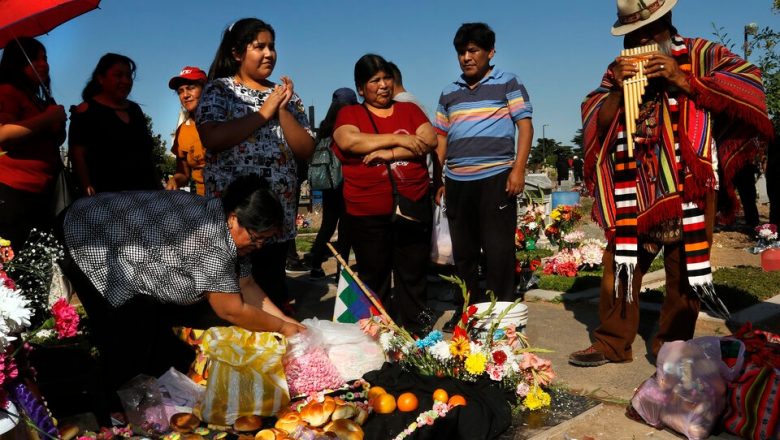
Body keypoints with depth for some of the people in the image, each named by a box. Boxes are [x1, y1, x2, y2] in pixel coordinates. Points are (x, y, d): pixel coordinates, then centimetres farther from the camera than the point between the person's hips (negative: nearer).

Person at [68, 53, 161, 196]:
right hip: (107, 196, -5)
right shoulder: (87, 111, 0)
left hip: (144, 193, 5)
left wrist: (158, 187, 13)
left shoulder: (135, 109, 17)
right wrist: (90, 196, -16)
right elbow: (78, 156, -7)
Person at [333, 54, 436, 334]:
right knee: (374, 278, 8)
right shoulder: (349, 114, 6)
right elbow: (348, 141, -15)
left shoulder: (409, 110, 13)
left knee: (413, 275, 7)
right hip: (367, 214, -2)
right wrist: (397, 139, -14)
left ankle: (412, 334, 18)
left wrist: (389, 153, -15)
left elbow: (430, 140, -3)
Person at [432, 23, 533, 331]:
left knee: (498, 251, -2)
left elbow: (525, 126, -3)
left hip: (496, 178, -5)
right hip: (457, 182, 5)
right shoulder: (449, 93, 16)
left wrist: (518, 169, -14)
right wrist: (438, 179, 12)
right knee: (463, 252, 9)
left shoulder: (508, 83, 3)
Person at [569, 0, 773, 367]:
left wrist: (683, 80, -14)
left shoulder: (700, 55, 4)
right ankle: (611, 343, 13)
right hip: (633, 188, 3)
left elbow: (749, 85, -9)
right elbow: (596, 123, 7)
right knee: (620, 264, 4)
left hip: (689, 185, -3)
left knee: (683, 270, 1)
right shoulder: (618, 69, 14)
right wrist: (617, 90, -10)